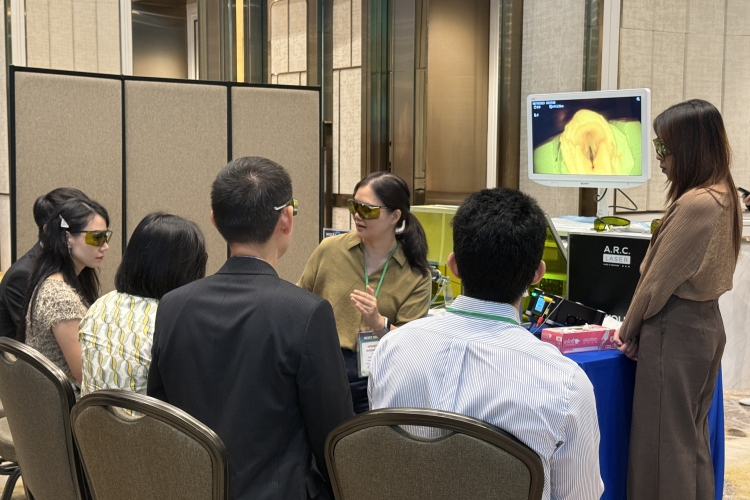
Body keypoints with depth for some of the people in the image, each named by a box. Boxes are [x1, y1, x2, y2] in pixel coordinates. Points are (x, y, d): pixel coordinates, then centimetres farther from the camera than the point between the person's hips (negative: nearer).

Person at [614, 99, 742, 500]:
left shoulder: (695, 203, -22)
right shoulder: (725, 196, 7)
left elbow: (659, 279, -17)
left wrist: (629, 327, -2)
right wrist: (640, 325, 11)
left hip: (676, 331, -9)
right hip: (706, 322, 10)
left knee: (664, 438, 2)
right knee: (692, 436, 18)